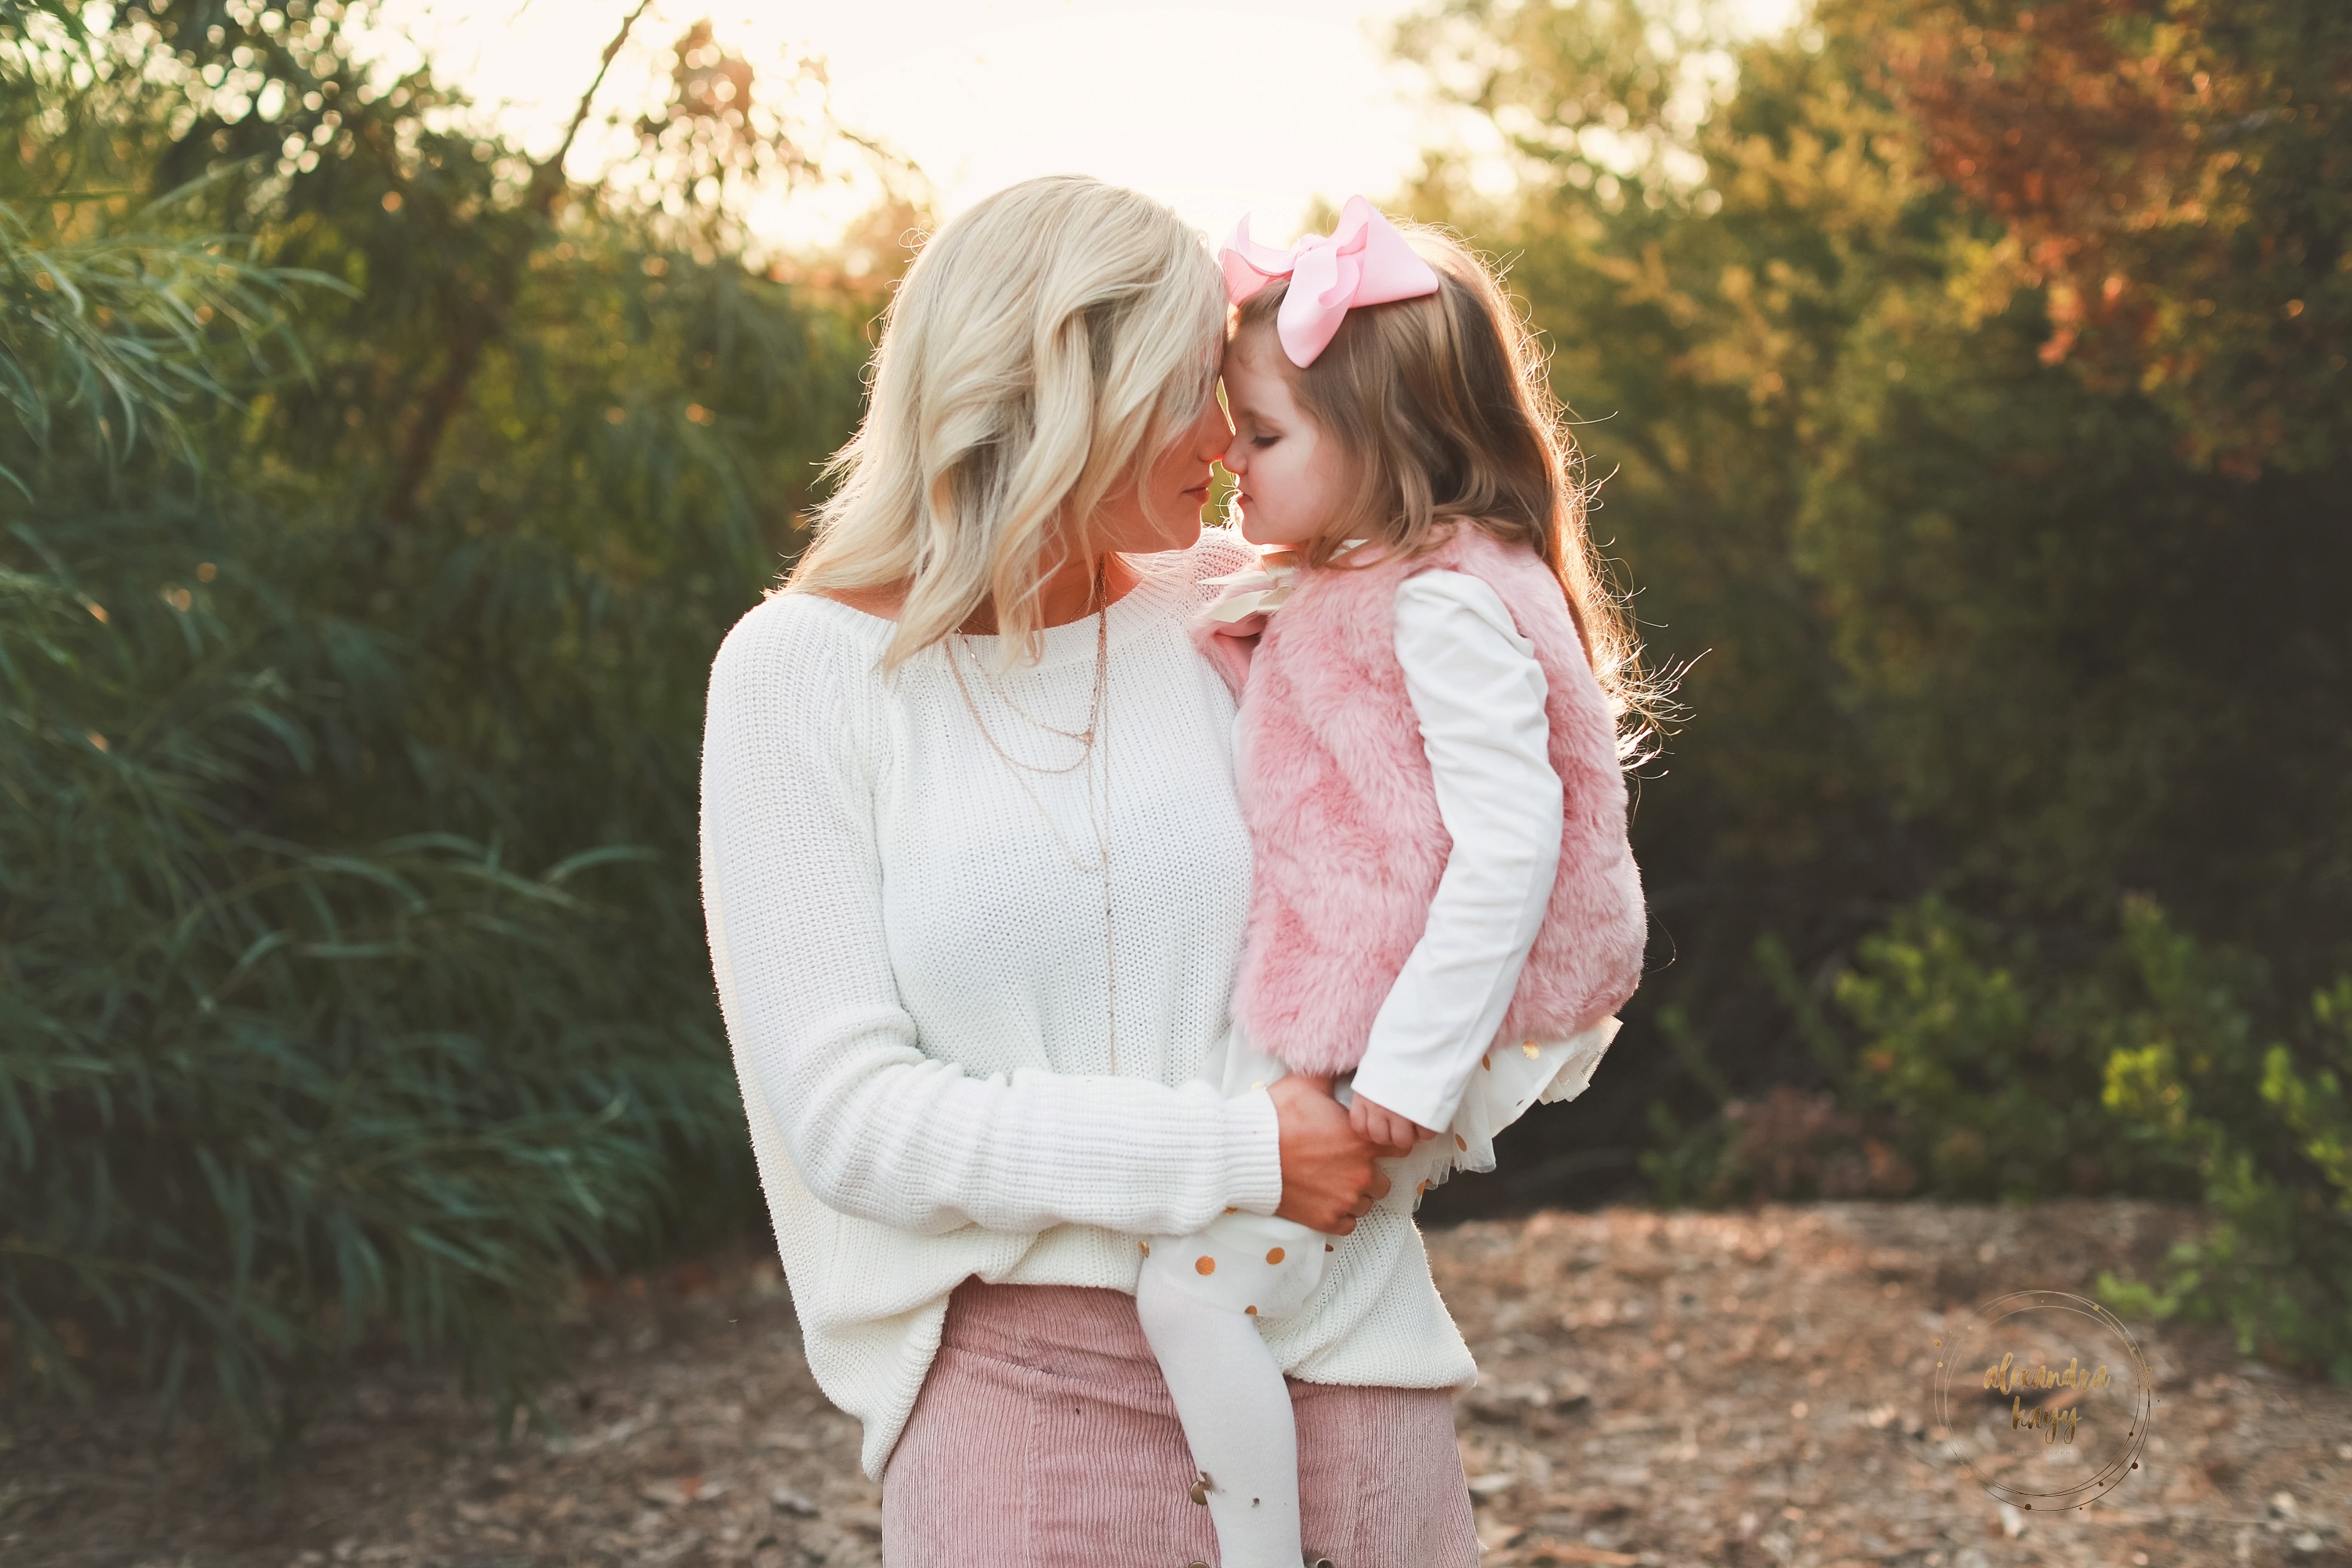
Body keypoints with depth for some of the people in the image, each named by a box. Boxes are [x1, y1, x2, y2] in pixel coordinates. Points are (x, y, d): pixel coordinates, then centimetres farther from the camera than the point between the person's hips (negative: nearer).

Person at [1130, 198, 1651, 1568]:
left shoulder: (1445, 604, -18)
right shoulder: (1336, 592, 13)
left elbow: (1512, 837, -24)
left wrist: (1414, 1065, -25)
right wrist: (1246, 648, 13)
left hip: (1391, 1037, -10)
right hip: (1311, 1018, 10)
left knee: (1199, 1288, -12)